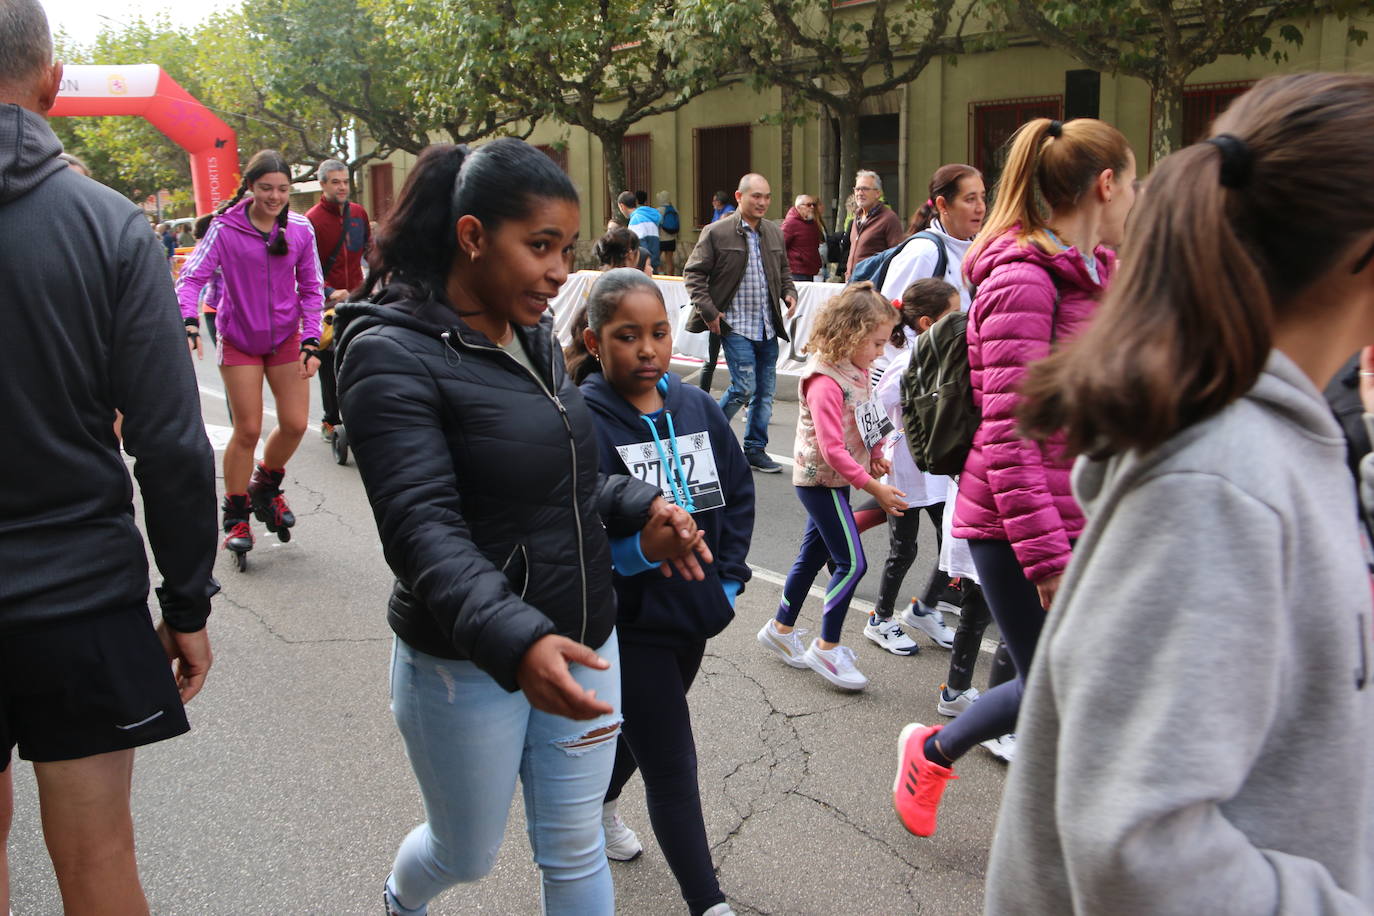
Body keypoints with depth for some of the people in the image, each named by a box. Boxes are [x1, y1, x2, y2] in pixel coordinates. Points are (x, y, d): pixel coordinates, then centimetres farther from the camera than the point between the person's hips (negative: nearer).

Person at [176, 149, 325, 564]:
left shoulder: (300, 229, -4)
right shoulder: (225, 227, -12)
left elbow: (311, 289, 3)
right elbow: (192, 276, -16)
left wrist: (311, 341, -5)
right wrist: (189, 321, -34)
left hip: (286, 338, 3)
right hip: (240, 341, -3)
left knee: (295, 424, 0)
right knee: (248, 430, -3)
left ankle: (265, 487, 29)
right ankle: (236, 516, 15)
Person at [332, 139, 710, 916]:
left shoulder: (534, 337, 5)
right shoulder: (393, 356, -18)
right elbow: (424, 531, -27)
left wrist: (640, 507, -7)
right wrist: (515, 640, -42)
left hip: (581, 645, 6)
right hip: (467, 664, -5)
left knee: (576, 852, 14)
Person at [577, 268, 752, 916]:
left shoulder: (698, 408, -1)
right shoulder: (582, 420, -18)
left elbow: (738, 492, 7)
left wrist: (728, 576, 2)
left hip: (694, 613, 7)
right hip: (629, 624, -6)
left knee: (638, 731, 28)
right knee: (673, 769, 1)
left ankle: (599, 805, 58)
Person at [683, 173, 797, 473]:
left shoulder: (775, 233, 11)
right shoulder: (716, 233, -6)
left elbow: (783, 271, 23)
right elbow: (693, 273, -3)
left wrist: (790, 293, 3)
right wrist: (708, 311, -10)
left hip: (768, 327, 6)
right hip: (735, 326, -6)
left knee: (765, 391, 8)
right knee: (744, 387, -11)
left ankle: (756, 449, 20)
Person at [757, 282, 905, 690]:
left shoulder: (856, 370, 6)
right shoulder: (825, 382, -24)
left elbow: (863, 423, 20)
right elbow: (832, 450, -26)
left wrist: (875, 454, 5)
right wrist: (874, 488, -23)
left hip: (837, 480, 9)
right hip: (821, 480, -9)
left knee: (813, 554, 17)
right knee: (851, 562, -7)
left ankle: (781, 628, 32)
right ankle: (827, 648, 4)